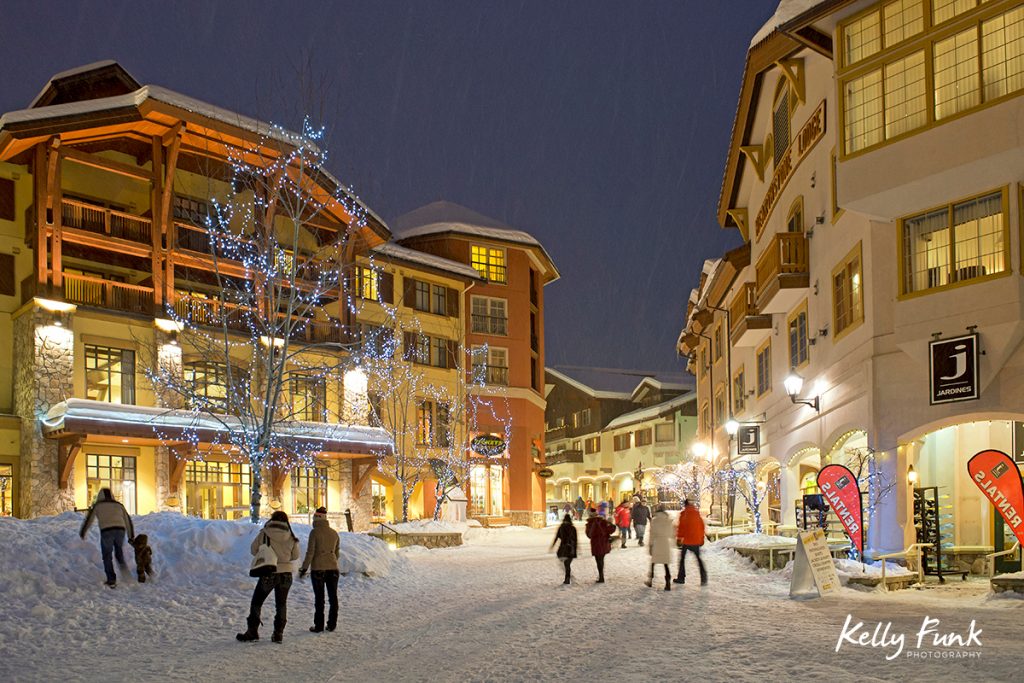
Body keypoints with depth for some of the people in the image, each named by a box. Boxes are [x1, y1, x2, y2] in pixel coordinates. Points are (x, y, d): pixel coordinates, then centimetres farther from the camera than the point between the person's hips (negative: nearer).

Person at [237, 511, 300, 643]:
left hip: (268, 573, -2)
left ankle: (252, 631, 10)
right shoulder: (291, 537, -6)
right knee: (281, 604, 14)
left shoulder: (264, 534, -10)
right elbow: (295, 555, 5)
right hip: (285, 574, 2)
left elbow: (253, 550, 2)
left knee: (256, 602, 12)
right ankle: (278, 633, 12)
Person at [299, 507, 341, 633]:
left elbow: (310, 552, -11)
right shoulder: (334, 533, 6)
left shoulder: (315, 532, -9)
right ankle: (332, 624, 15)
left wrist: (304, 568, -4)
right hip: (333, 568, 4)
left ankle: (319, 626, 5)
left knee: (319, 598, 3)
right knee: (333, 596, 11)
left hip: (318, 568, -4)